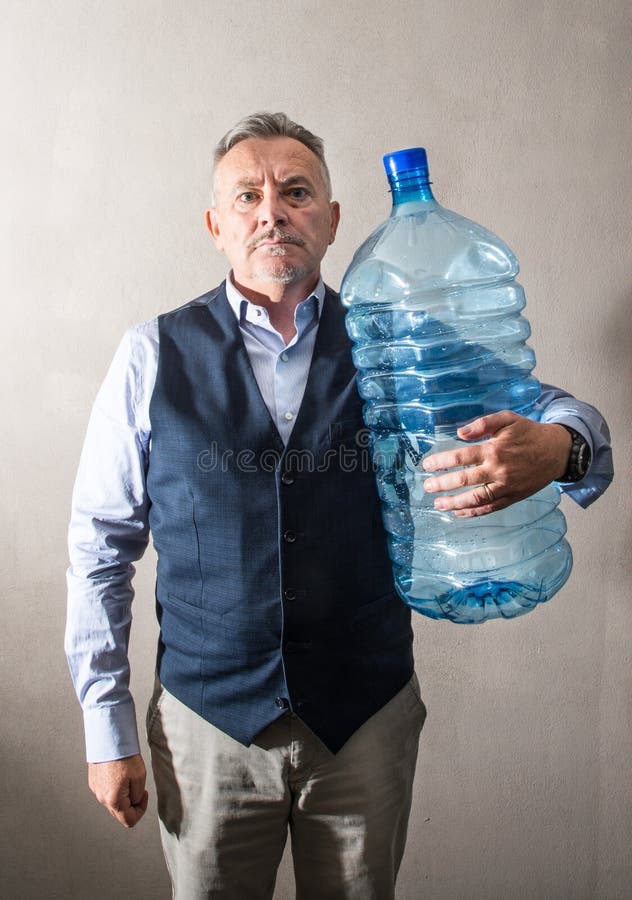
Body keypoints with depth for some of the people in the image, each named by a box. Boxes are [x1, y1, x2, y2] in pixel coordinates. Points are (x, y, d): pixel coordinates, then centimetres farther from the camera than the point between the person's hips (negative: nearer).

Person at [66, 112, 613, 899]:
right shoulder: (153, 358, -4)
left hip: (369, 717, 1)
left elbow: (560, 412, -2)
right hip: (209, 720, 0)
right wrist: (107, 730, 0)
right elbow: (100, 546, -1)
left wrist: (558, 448, -28)